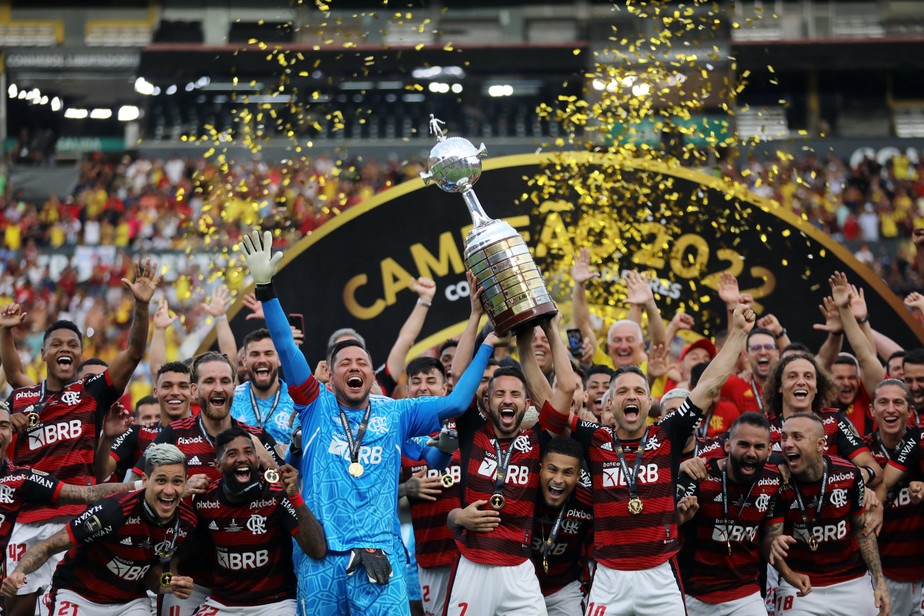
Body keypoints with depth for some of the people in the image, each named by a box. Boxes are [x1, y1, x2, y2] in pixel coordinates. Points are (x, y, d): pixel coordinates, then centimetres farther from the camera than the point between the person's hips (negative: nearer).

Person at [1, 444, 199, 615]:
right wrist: (18, 573, -39)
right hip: (78, 596, -4)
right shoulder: (114, 510, -28)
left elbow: (152, 572, 5)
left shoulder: (185, 521, -10)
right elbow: (49, 546, -22)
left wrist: (168, 585, -17)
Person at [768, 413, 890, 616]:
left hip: (852, 582, 2)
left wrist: (879, 580, -1)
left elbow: (862, 530, 4)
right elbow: (769, 535, -9)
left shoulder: (848, 476, -9)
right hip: (799, 584, -2)